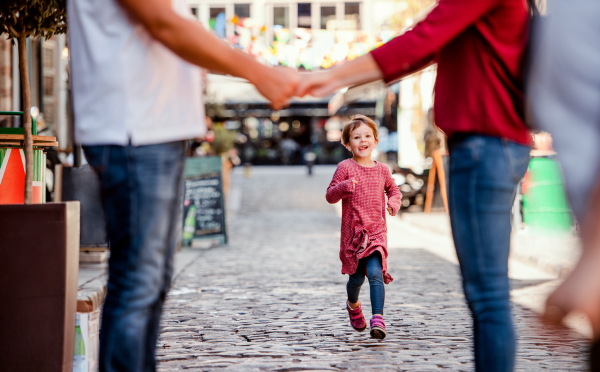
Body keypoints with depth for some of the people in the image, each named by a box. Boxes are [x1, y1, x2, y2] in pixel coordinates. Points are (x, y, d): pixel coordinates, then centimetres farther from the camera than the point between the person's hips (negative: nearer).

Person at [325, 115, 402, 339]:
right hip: (353, 231, -1)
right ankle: (353, 304, 40)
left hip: (376, 231, 1)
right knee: (356, 276, 7)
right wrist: (344, 187, -24)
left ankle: (378, 319, -21)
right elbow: (330, 196, -4)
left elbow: (393, 190, 25)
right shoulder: (345, 168, -3)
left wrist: (394, 201, 3)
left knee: (375, 273, -16)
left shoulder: (382, 170, 7)